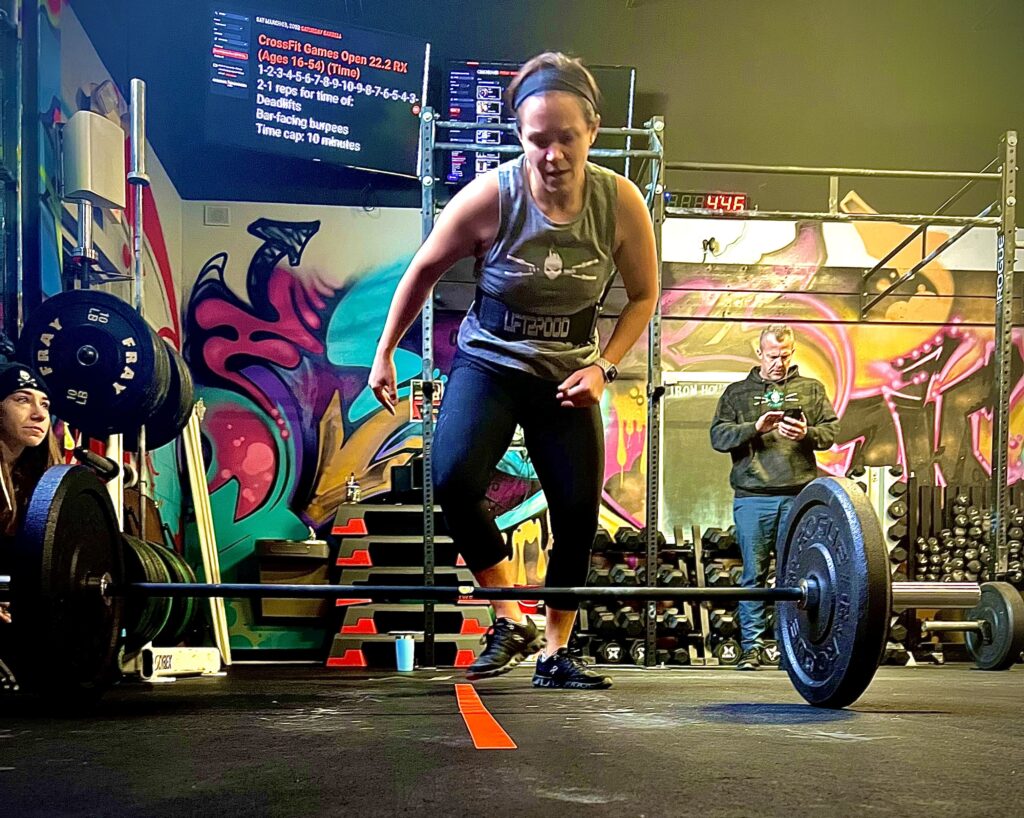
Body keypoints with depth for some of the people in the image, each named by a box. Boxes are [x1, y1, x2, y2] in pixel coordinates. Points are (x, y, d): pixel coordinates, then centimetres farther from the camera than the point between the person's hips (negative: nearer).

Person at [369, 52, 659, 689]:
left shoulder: (621, 202, -18)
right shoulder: (491, 196, -23)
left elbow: (644, 296, -2)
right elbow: (424, 271, -6)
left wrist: (602, 367, -13)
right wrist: (385, 353, 0)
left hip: (568, 374, 2)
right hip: (490, 363, -2)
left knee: (579, 509, -3)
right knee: (454, 479, -24)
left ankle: (555, 652, 15)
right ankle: (511, 622, -8)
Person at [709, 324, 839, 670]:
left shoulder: (811, 389, 17)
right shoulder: (737, 393, 15)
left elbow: (831, 431, 9)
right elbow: (718, 436, 3)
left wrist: (807, 434, -12)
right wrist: (755, 428, -12)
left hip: (799, 496, 1)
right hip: (753, 498, -1)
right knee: (754, 575, 0)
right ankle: (751, 646, 5)